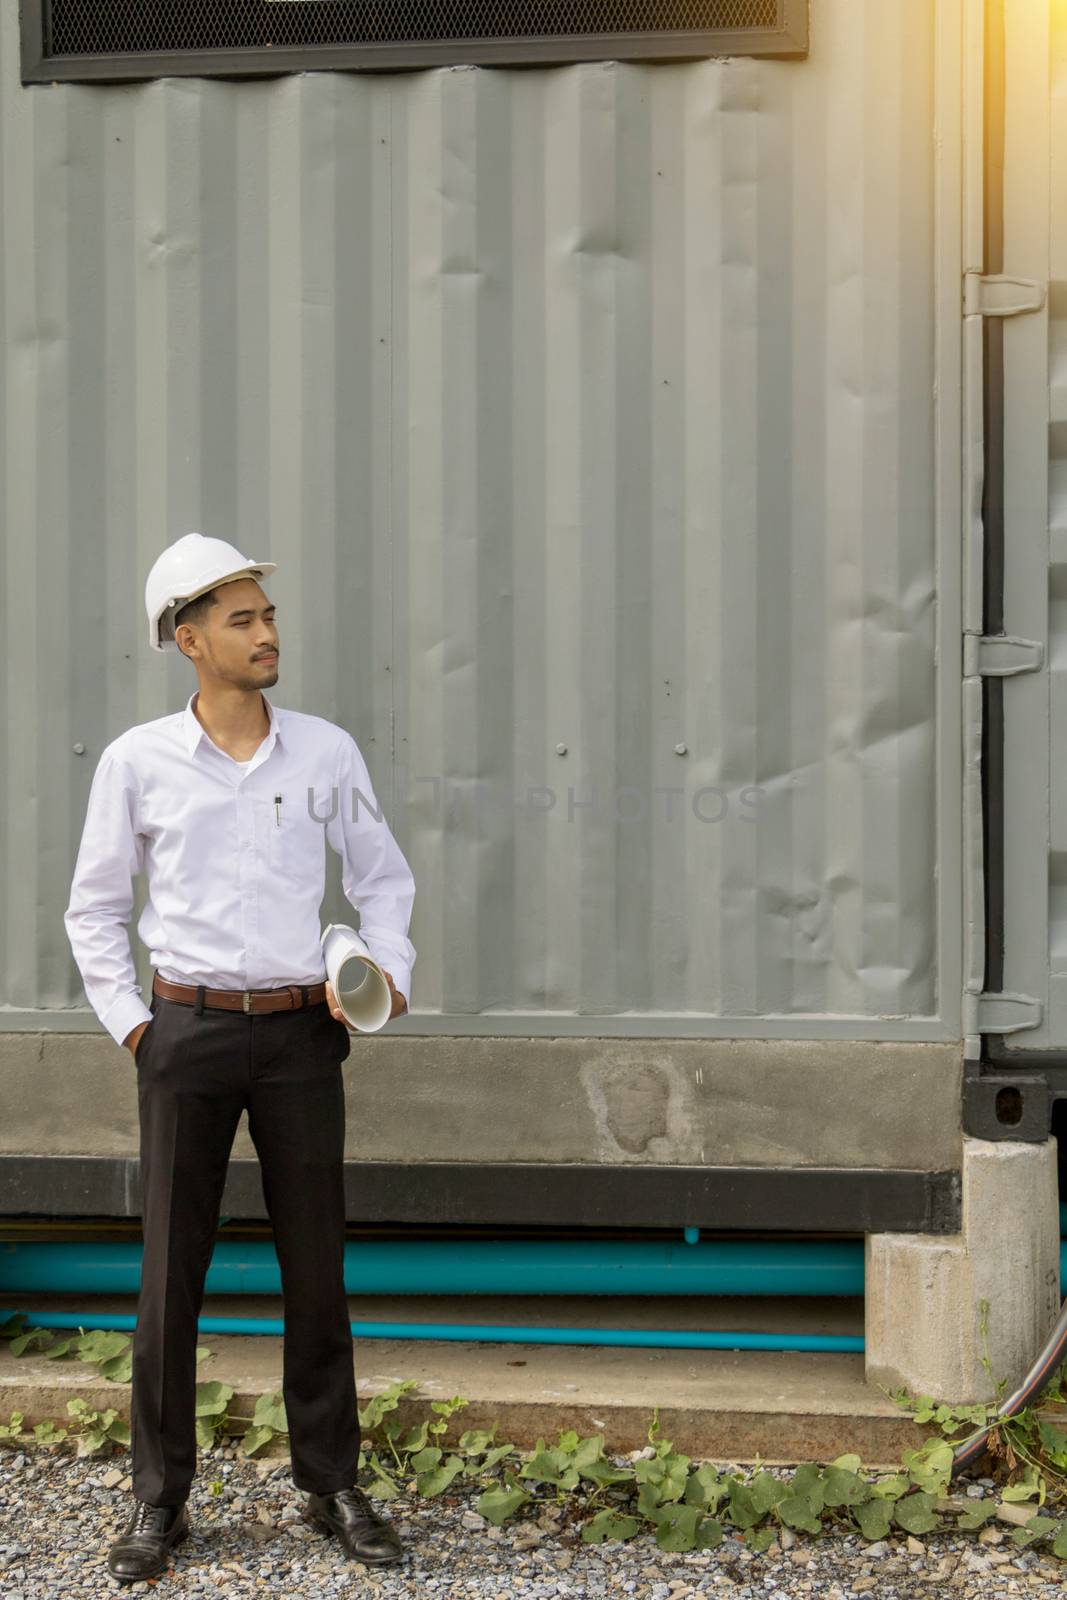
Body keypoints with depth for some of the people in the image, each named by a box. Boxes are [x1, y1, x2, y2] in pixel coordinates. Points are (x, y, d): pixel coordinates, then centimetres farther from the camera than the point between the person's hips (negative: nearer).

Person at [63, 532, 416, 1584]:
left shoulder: (326, 752, 4)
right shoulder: (137, 761, 1)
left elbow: (382, 876, 13)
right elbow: (94, 907, 8)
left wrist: (389, 970, -2)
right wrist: (127, 1020, 1)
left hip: (300, 1031, 1)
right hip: (188, 1030, -1)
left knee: (315, 1262, 7)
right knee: (170, 1268, 3)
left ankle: (332, 1483, 19)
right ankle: (159, 1496, 16)